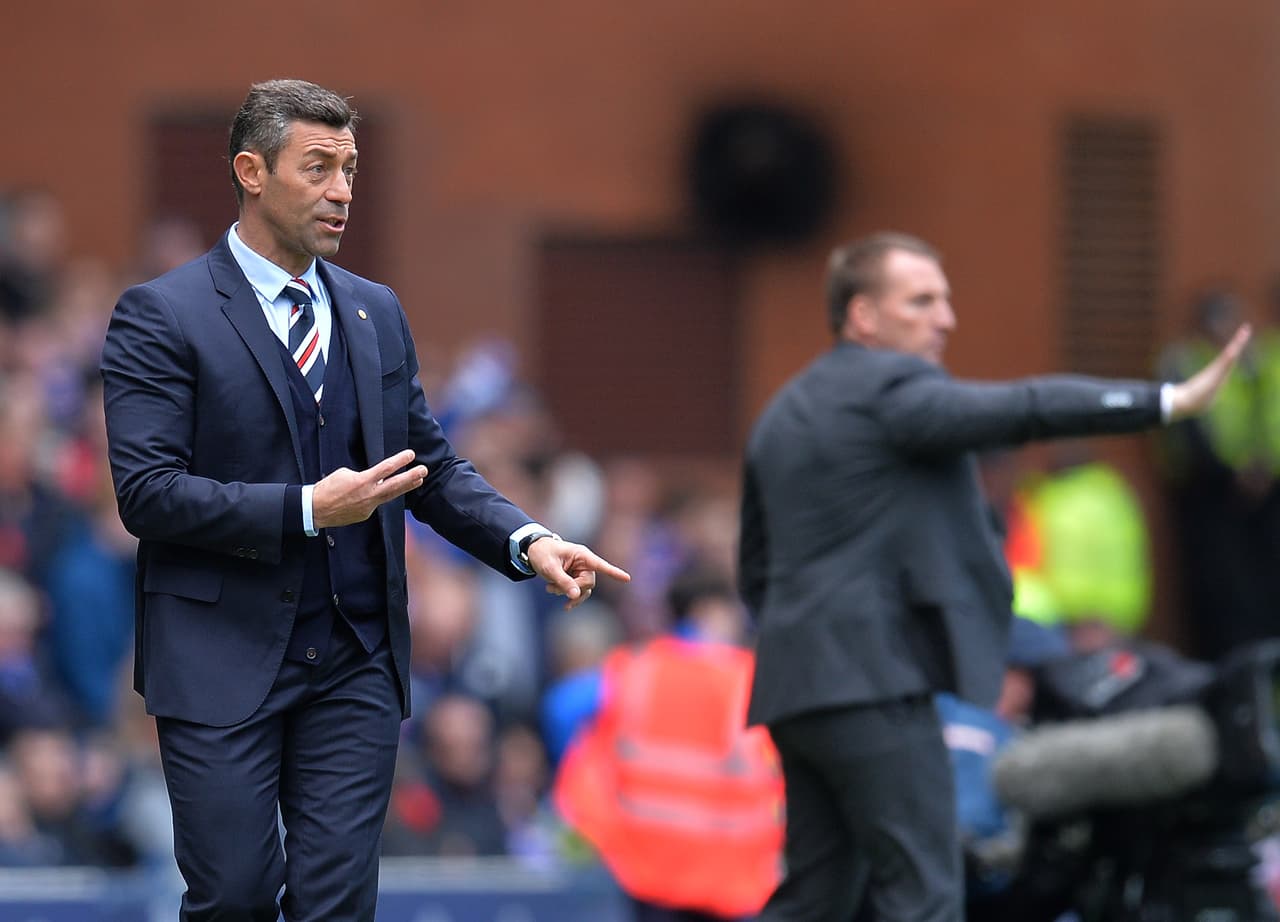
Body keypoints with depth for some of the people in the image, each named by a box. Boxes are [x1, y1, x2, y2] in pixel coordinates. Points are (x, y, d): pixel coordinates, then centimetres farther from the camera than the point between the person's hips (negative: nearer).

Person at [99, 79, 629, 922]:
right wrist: (306, 510, -22)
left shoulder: (376, 312, 13)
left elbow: (434, 466, 17)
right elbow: (147, 492, -14)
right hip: (222, 662, -4)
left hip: (356, 663, 4)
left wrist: (528, 541, -2)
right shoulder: (162, 316, -5)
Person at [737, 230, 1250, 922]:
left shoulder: (784, 412, 21)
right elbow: (1023, 411, -23)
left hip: (796, 683, 9)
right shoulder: (892, 389, -8)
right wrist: (1169, 401, -27)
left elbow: (755, 571, 25)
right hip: (874, 679, -9)